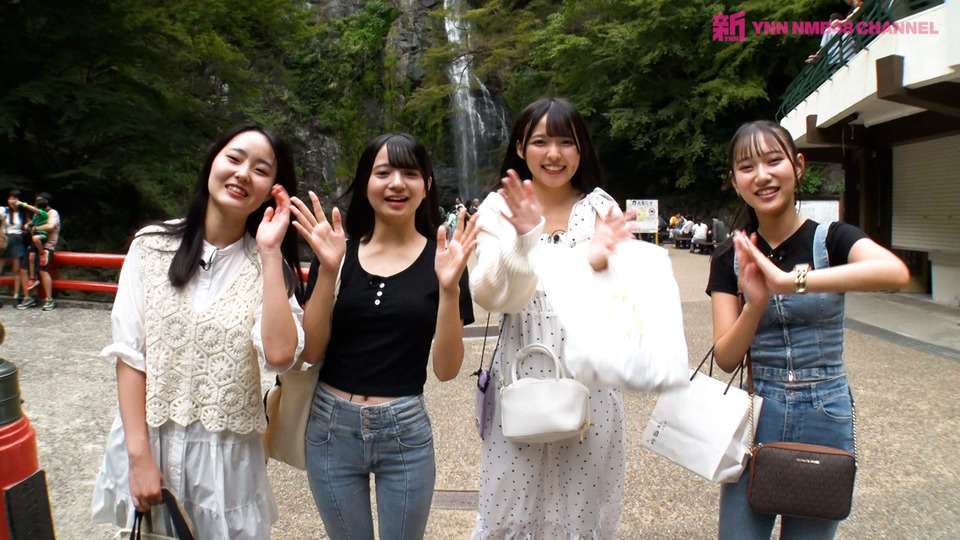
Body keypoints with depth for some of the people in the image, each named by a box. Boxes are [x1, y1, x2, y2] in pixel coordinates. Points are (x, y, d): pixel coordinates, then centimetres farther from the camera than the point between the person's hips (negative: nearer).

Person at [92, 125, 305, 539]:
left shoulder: (267, 266, -4)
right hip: (150, 440, 1)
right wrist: (139, 454, -9)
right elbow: (128, 353, -5)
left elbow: (279, 354, -20)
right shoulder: (153, 246, -4)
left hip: (228, 453, 0)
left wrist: (270, 253, -18)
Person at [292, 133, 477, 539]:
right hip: (331, 427, 1)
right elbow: (311, 352, -6)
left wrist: (449, 286, -21)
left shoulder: (441, 258, -4)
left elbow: (446, 368, -7)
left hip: (405, 432, -1)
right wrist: (328, 269, -17)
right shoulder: (336, 251, -1)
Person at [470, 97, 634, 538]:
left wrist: (601, 261, -22)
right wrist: (524, 237, -27)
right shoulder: (499, 208, -1)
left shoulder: (602, 208, 4)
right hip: (522, 381, -1)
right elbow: (492, 297, -12)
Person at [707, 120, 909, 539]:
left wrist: (791, 281, -36)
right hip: (755, 416, 1)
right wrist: (756, 303, -24)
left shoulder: (831, 240, -7)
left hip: (825, 419, -1)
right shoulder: (730, 260, -2)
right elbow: (726, 359, -7)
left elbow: (896, 272, -30)